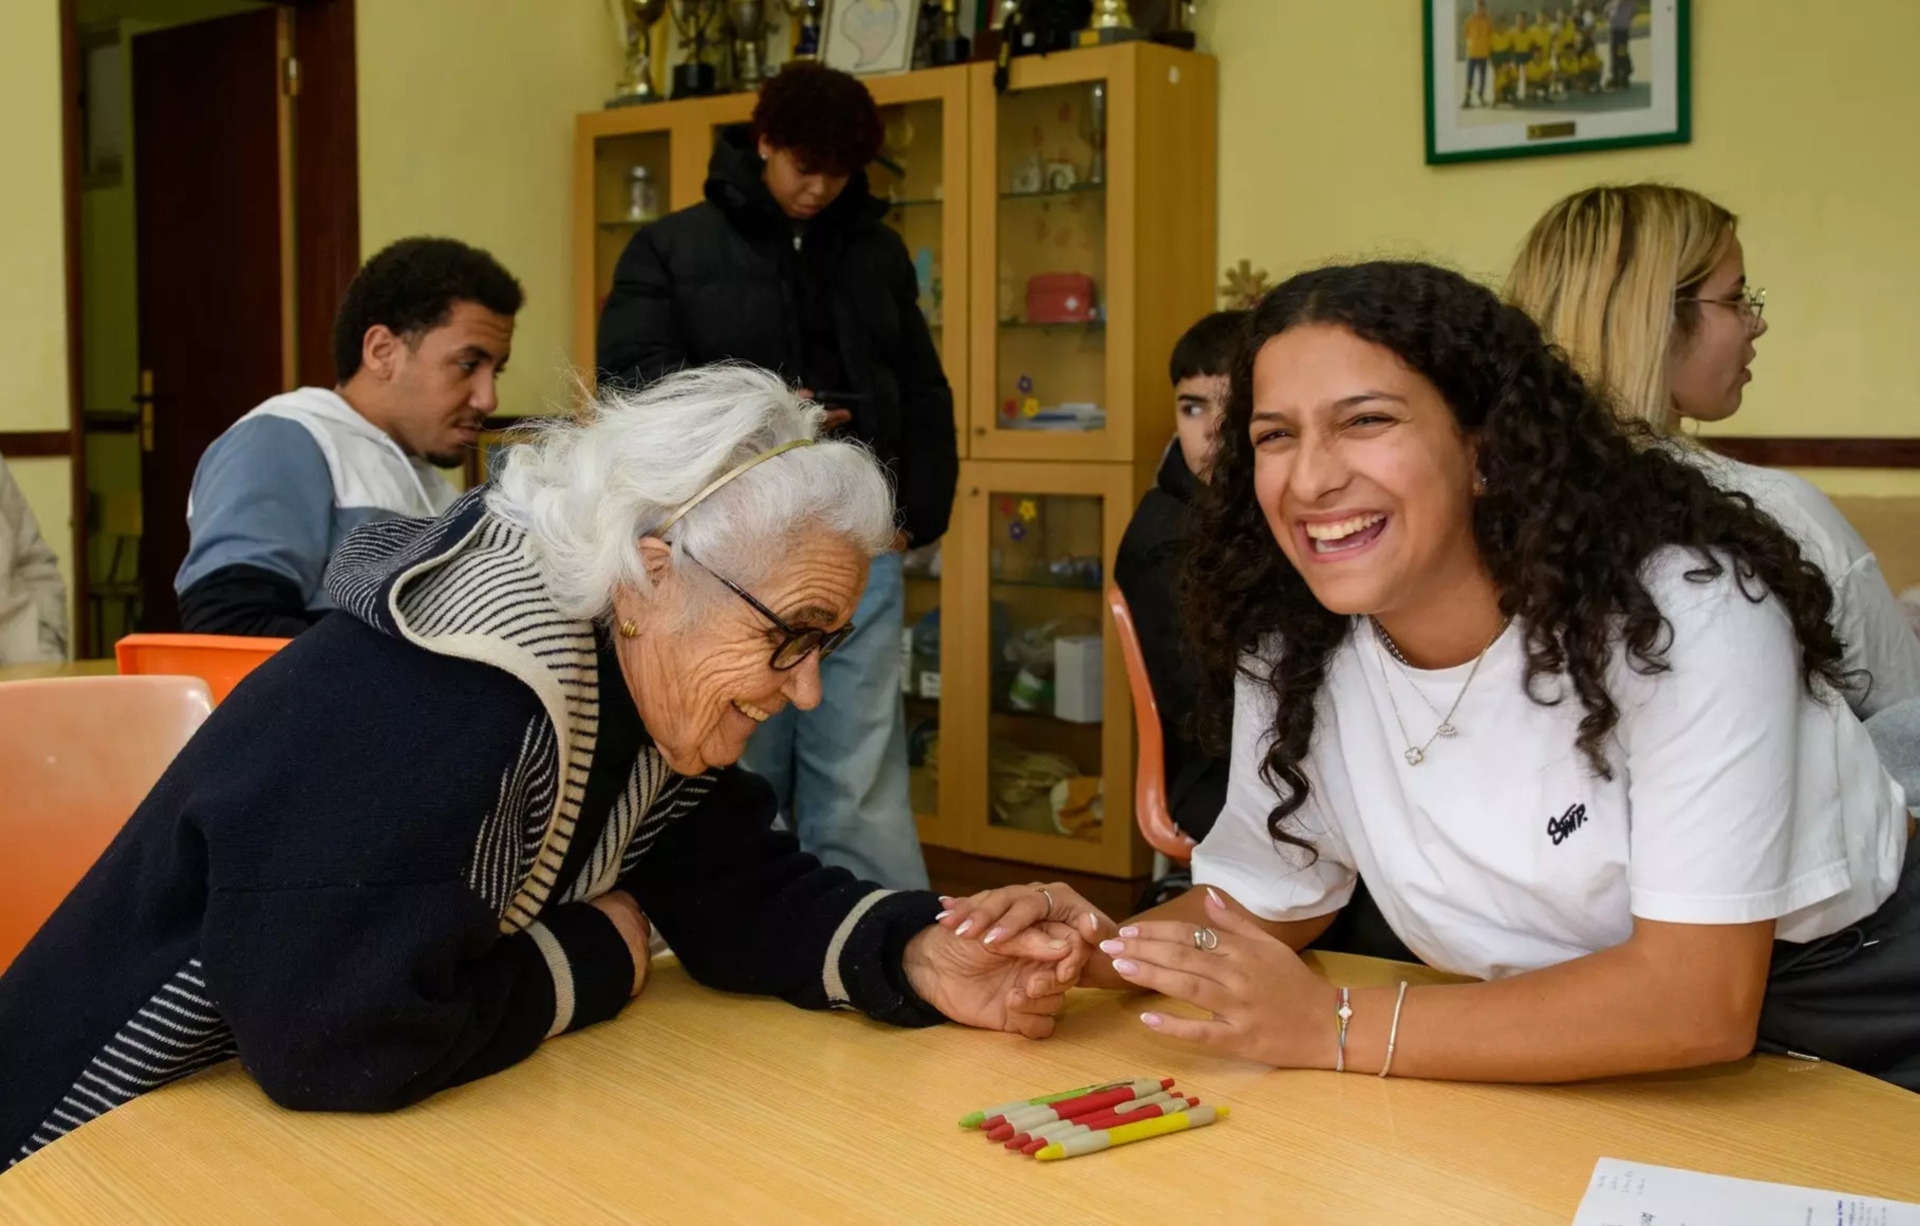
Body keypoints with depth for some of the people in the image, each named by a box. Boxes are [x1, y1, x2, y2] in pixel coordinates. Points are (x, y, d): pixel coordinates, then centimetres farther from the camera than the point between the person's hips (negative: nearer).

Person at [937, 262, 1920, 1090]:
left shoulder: (1683, 609, -24)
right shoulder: (1291, 655, -9)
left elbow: (1701, 998, -27)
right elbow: (1268, 893, 4)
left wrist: (1334, 1030, -27)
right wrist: (1109, 950, -16)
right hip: (1565, 1071, 3)